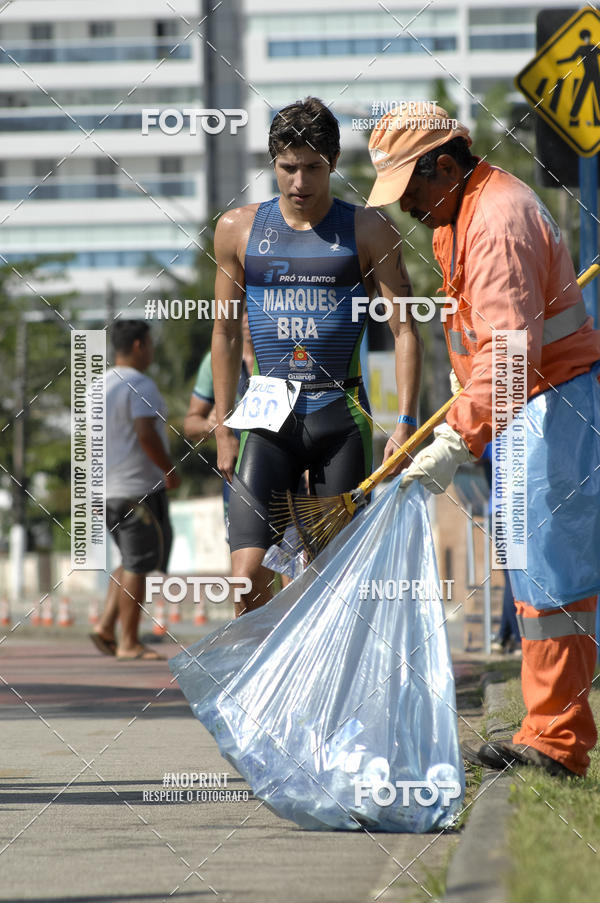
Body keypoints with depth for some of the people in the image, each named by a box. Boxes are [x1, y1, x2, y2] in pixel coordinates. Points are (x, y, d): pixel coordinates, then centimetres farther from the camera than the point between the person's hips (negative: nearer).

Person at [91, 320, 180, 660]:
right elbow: (147, 435, -24)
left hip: (106, 489, 9)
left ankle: (107, 626, 8)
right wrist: (171, 471, -11)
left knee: (133, 561, 19)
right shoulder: (140, 386, -14)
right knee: (138, 565, -2)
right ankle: (129, 642, 0)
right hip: (139, 488, -9)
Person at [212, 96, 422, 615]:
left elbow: (405, 329, 1)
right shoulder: (239, 230, 8)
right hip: (269, 417, 1)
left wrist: (406, 422, -9)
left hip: (341, 416, -1)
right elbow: (226, 332, 14)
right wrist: (224, 429, 11)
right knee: (248, 577, -12)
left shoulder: (368, 232, 3)